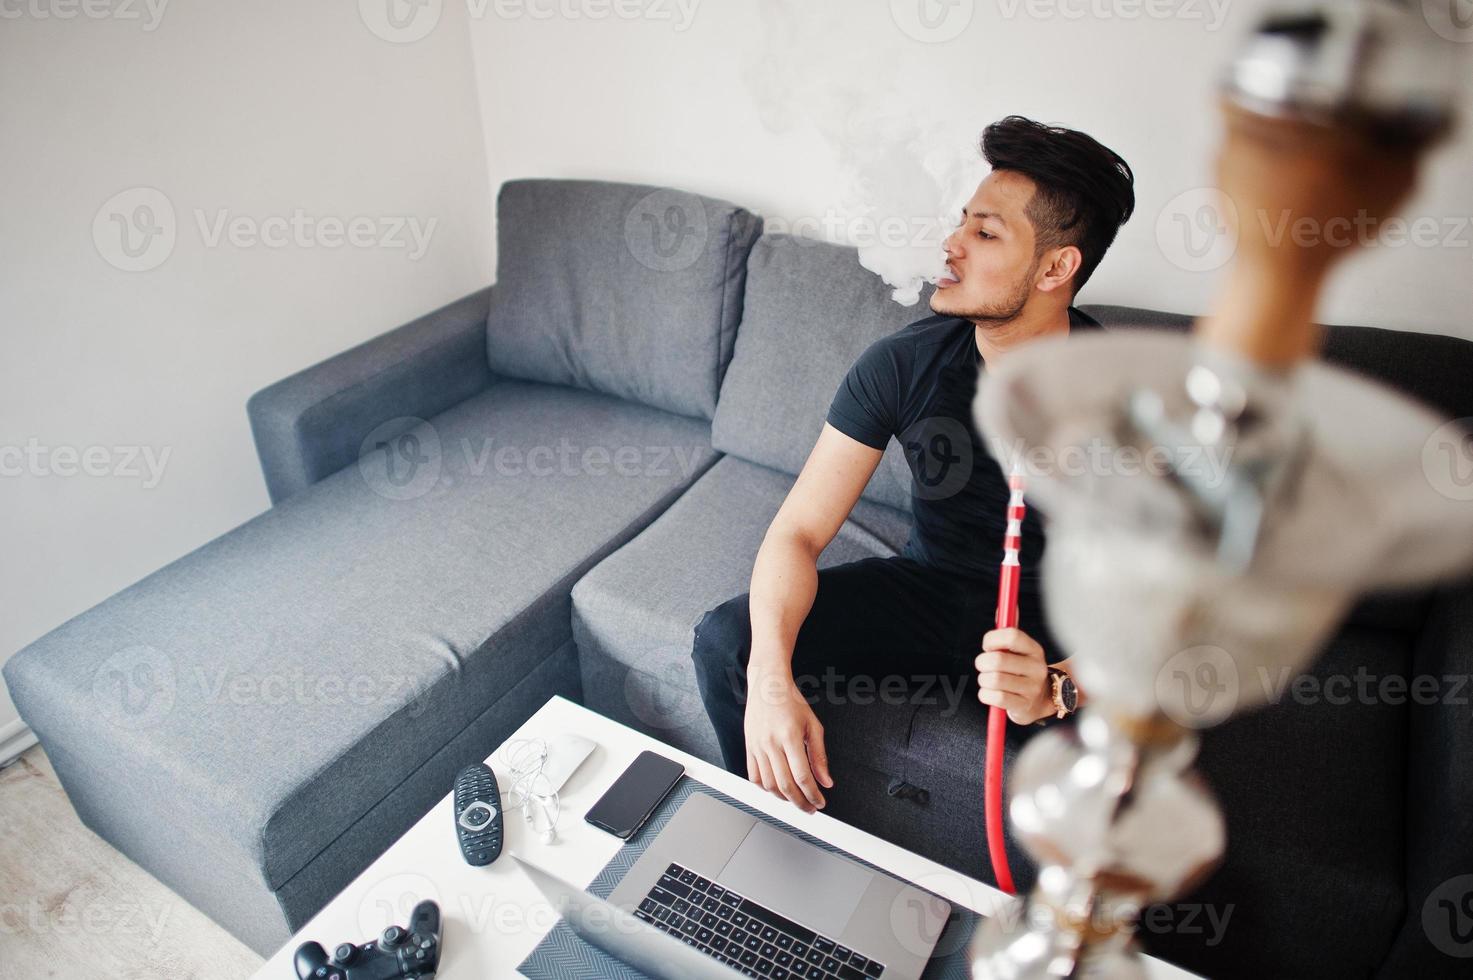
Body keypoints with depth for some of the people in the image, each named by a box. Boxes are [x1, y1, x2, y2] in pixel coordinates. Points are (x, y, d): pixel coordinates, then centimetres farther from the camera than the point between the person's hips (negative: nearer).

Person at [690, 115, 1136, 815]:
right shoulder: (904, 363, -14)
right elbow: (798, 532, -16)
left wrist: (1055, 687, -43)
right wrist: (771, 677, -34)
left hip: (1060, 630, -2)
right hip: (928, 590, 3)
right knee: (726, 640, -15)